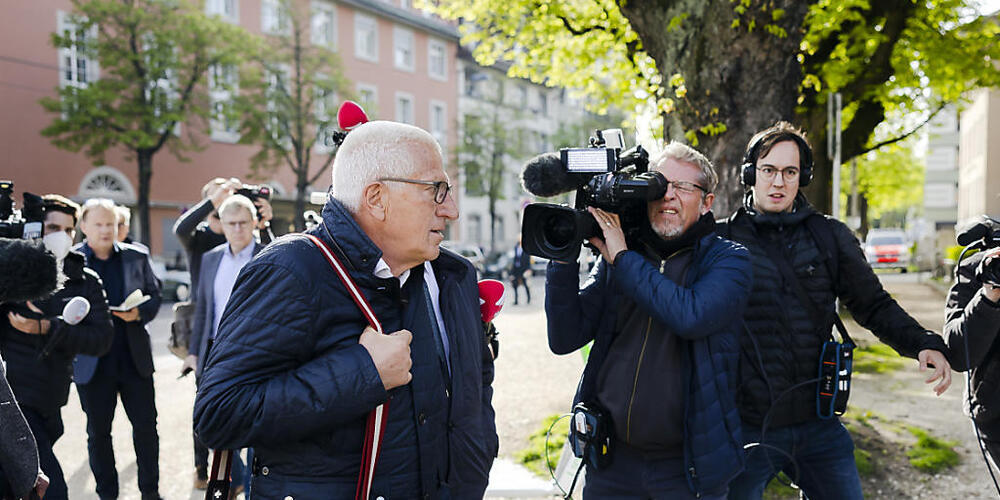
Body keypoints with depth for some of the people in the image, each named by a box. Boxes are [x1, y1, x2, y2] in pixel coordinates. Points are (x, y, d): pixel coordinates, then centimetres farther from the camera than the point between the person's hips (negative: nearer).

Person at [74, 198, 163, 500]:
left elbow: (154, 295, 8)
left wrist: (139, 312, -11)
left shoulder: (137, 257, 5)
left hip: (134, 358, 2)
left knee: (146, 426, 8)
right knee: (98, 432, 10)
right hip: (92, 360, -2)